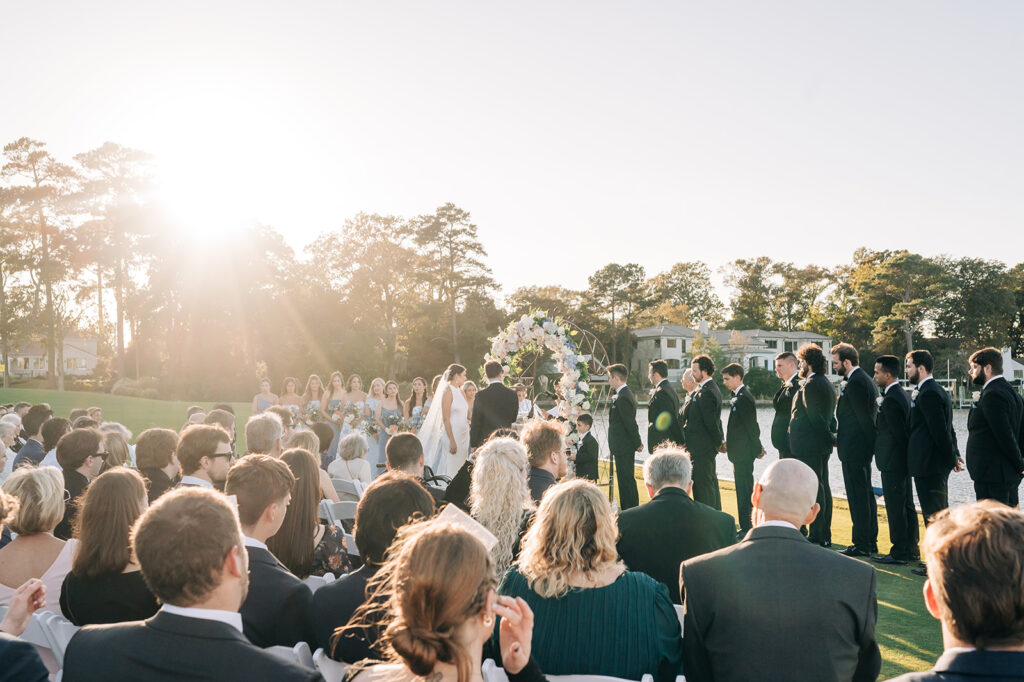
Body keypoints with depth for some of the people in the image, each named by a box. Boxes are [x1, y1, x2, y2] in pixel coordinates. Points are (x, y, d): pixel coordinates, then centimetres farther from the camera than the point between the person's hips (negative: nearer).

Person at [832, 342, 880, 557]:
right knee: (866, 494, 15)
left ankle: (861, 545, 1)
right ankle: (870, 543, 23)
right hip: (864, 447, 11)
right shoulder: (866, 380, 15)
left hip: (854, 449, -11)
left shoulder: (854, 383, -17)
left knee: (857, 496, -5)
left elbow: (863, 417, -19)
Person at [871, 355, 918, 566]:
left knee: (895, 507, -3)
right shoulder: (902, 394, 11)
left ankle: (899, 552, 4)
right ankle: (911, 548, 25)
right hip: (903, 460, 10)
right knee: (907, 505, 16)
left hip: (892, 461, -10)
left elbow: (898, 432, -21)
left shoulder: (890, 400, -21)